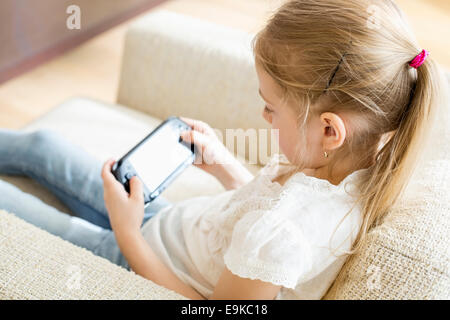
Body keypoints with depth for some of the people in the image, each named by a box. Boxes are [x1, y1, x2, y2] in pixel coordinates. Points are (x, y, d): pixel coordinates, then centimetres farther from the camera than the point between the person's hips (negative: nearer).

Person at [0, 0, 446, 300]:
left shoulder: (279, 233, -43)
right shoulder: (356, 171, -16)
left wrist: (128, 236, -23)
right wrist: (222, 164, -4)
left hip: (138, 257, -7)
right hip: (167, 218, 7)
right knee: (40, 145, 20)